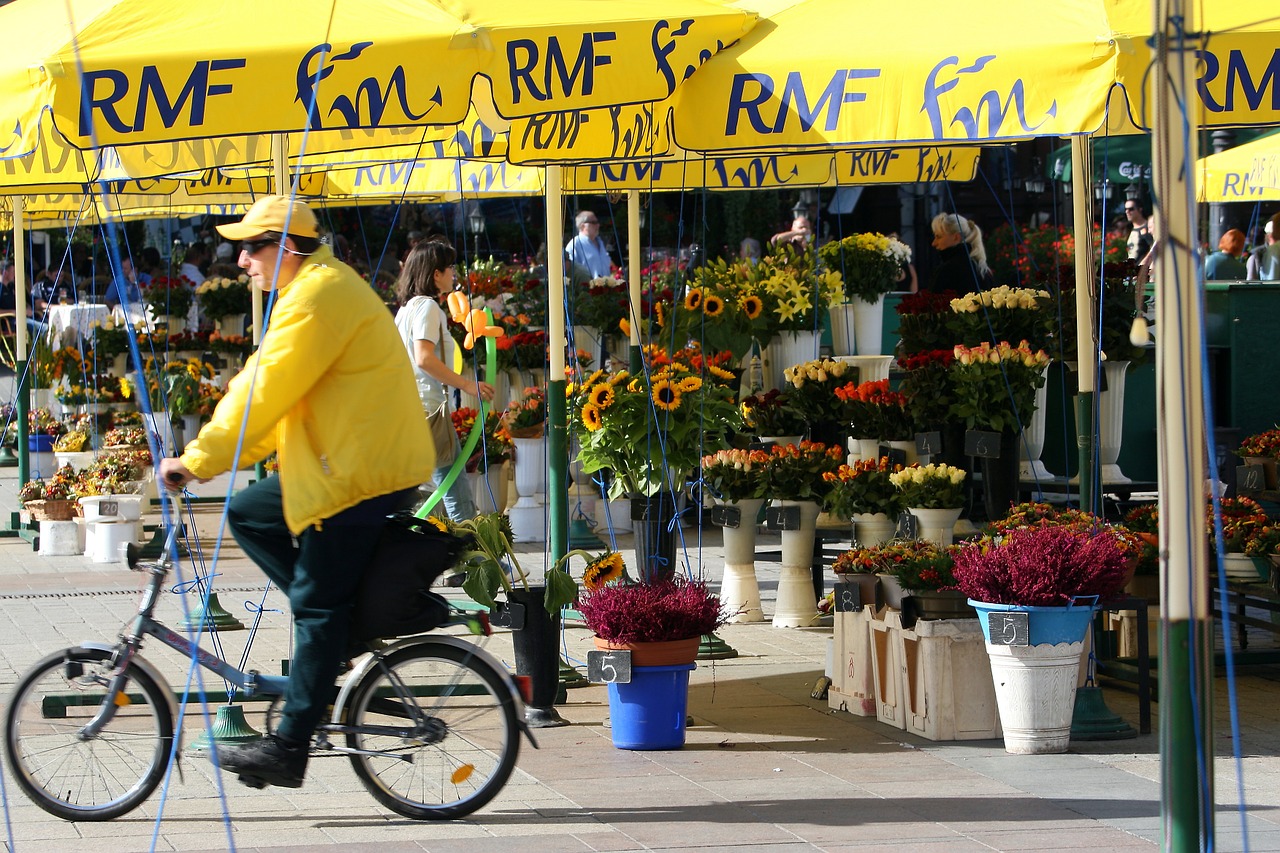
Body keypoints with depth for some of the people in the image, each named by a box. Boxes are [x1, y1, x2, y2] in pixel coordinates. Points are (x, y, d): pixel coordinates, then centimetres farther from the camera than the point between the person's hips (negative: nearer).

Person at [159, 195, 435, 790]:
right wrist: (213, 458, 13)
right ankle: (345, 619, 11)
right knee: (248, 514, 13)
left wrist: (199, 460, -15)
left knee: (318, 608, -9)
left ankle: (288, 748, -7)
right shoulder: (316, 290, 19)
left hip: (361, 470, -11)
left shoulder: (317, 296, -16)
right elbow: (268, 395, 20)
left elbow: (264, 390, -20)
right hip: (342, 461, 11)